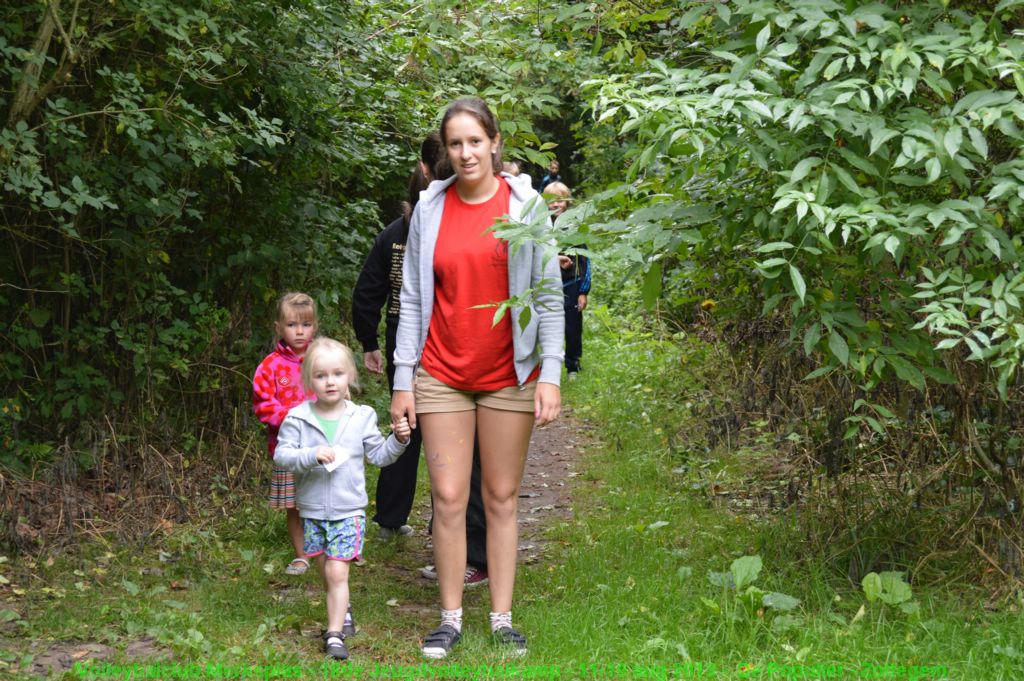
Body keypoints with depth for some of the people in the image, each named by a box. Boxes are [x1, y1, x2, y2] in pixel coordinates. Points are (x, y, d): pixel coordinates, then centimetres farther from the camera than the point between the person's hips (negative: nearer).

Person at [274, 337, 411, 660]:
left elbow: (379, 455, 7)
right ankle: (341, 610, 41)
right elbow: (281, 455, -11)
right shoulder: (298, 418, -5)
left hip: (348, 511, -1)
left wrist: (398, 440, -10)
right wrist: (311, 456, -26)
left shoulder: (361, 418, -1)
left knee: (337, 573, -9)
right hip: (312, 511, 2)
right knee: (326, 572, 16)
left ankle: (335, 634, -7)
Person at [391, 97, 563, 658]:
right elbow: (412, 298, 5)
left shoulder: (524, 205, -1)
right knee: (448, 498, 0)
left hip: (509, 376, -1)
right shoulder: (430, 208, 3)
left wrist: (551, 375, -9)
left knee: (502, 498, 6)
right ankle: (450, 618, 11)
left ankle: (502, 619, 14)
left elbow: (548, 294, -1)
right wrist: (402, 380, 2)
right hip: (442, 375, 1)